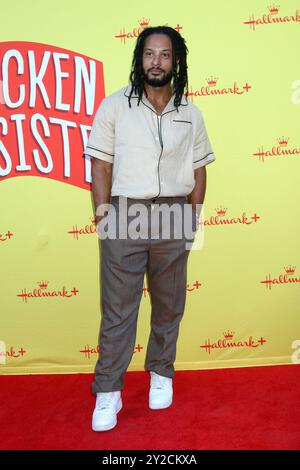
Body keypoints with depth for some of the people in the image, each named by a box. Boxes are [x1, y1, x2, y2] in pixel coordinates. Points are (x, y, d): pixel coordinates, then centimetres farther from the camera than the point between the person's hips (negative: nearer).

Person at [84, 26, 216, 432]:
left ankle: (161, 374, 30)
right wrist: (103, 214, -7)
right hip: (124, 215, -2)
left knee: (169, 304, 12)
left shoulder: (190, 113, 9)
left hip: (173, 216, 3)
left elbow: (199, 169, 11)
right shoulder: (115, 106, 2)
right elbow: (101, 165, 0)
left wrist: (193, 217, 4)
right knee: (117, 307, 0)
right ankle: (108, 392, 11)